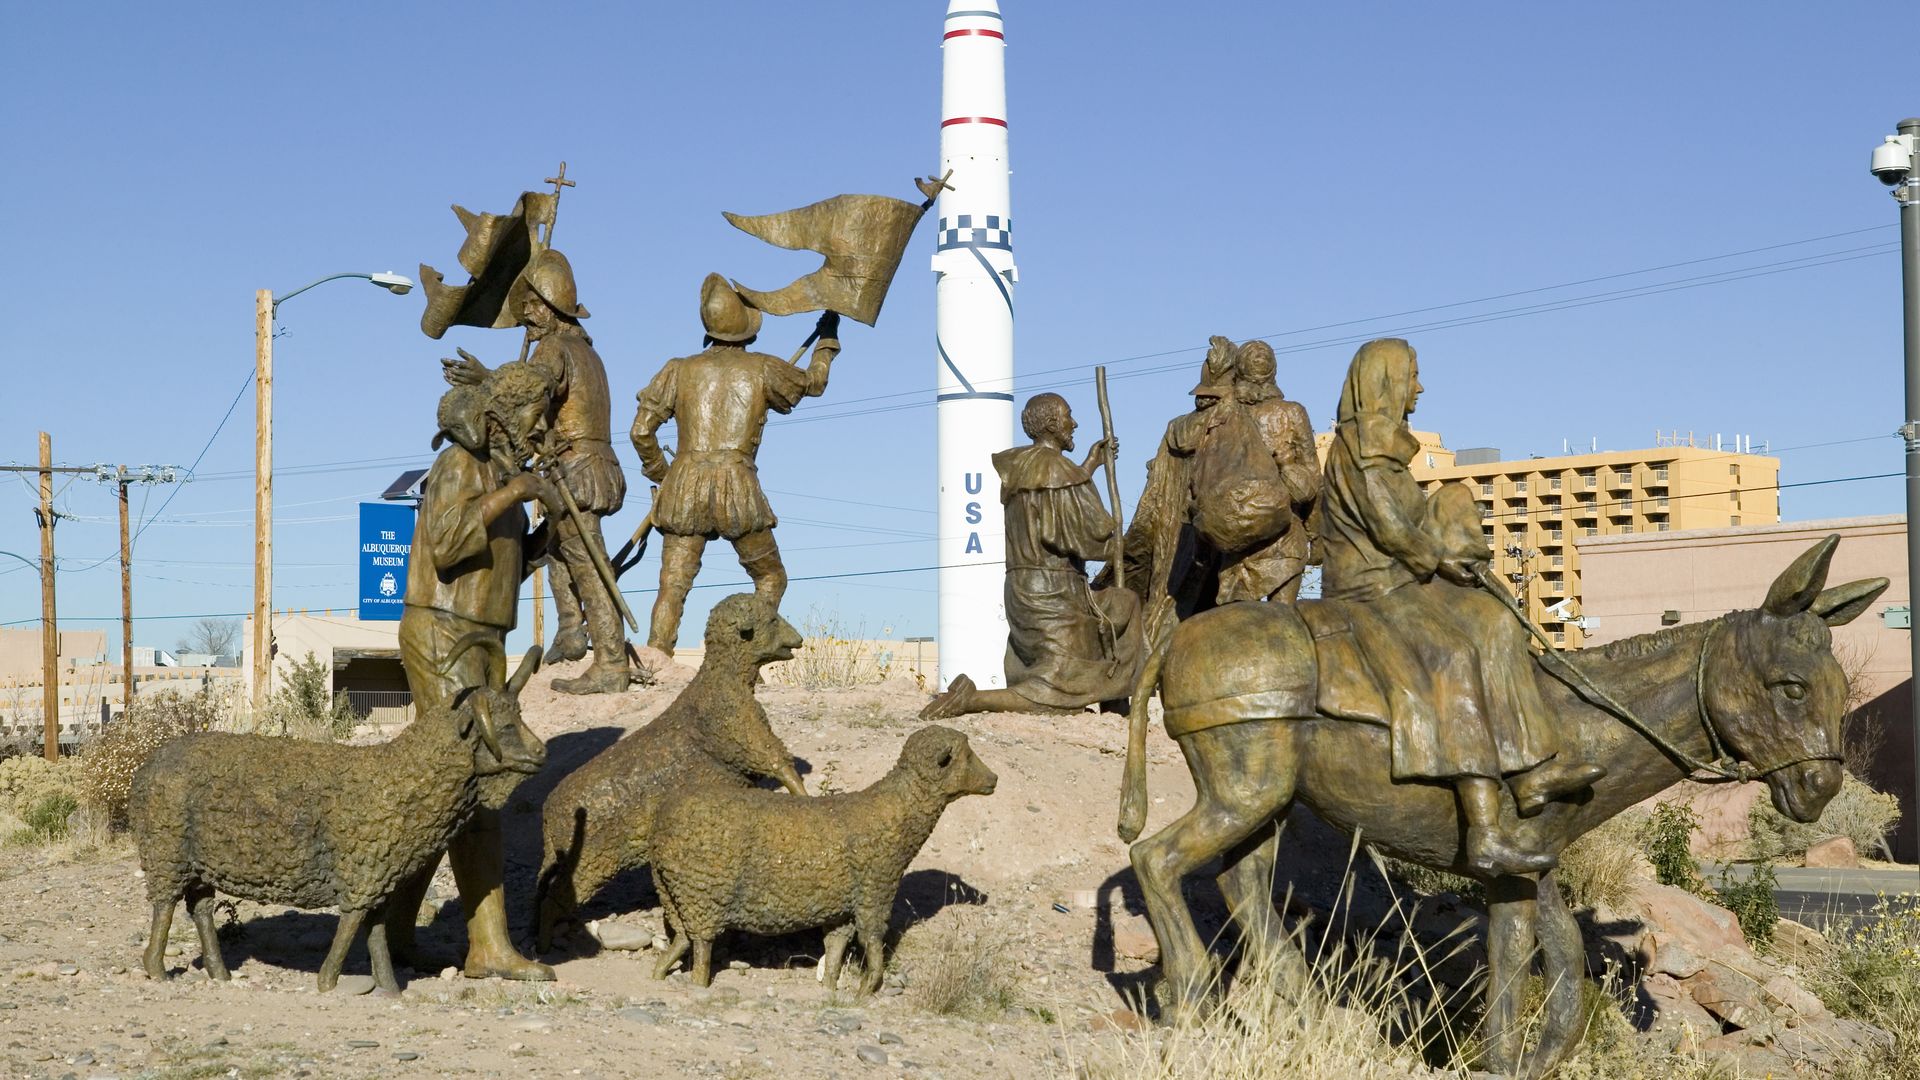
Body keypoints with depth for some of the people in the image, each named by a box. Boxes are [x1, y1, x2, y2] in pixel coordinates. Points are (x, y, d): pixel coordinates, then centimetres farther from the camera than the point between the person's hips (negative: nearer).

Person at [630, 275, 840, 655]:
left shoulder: (680, 370, 10)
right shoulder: (762, 369, 7)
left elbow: (642, 430, 8)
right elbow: (812, 382, 26)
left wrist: (659, 473, 24)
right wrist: (827, 341, 43)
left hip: (684, 487, 2)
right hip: (737, 486, -2)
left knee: (672, 588, 0)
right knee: (771, 577, 14)